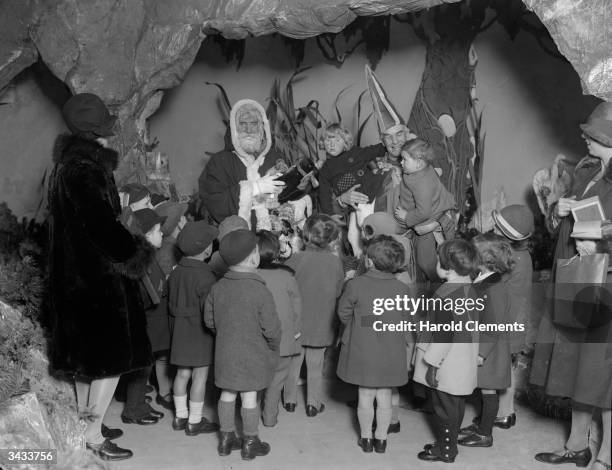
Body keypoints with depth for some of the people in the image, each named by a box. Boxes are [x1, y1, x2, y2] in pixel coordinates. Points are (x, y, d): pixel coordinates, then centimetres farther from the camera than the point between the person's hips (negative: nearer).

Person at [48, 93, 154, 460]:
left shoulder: (68, 163, 10)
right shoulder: (85, 170, -21)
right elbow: (104, 226, -24)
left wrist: (124, 205, 16)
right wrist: (141, 249, -11)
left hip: (76, 275, 10)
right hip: (99, 278, -10)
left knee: (88, 357, 21)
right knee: (113, 358, 1)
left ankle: (84, 423, 33)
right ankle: (92, 435, 10)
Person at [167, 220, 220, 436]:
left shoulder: (175, 273, 2)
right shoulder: (205, 277, -20)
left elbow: (171, 303, 10)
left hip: (180, 329, 7)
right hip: (200, 331, -7)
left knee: (182, 373, 16)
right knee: (200, 375, 4)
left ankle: (180, 416, 26)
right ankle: (195, 421, 13)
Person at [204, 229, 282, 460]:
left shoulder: (218, 287, -5)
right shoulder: (260, 291, -21)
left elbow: (209, 320, 5)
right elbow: (271, 328, -17)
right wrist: (274, 348, 1)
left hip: (225, 352, 5)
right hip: (253, 354, -4)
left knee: (227, 393, 16)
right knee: (249, 396, 7)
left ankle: (226, 437, 29)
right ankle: (250, 443, 22)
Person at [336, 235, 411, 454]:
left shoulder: (355, 285, -16)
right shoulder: (402, 289, -11)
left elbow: (344, 313, -4)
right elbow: (405, 320, 1)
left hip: (363, 351, -1)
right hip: (391, 353, 2)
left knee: (365, 396, 12)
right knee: (385, 396, 14)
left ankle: (366, 438, 27)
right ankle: (381, 439, 27)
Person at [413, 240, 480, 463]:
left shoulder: (446, 295, -24)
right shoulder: (470, 290, 4)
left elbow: (443, 335, -23)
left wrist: (432, 364, -16)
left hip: (447, 367, -9)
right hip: (463, 364, 9)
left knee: (444, 407, 6)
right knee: (455, 405, 19)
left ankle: (445, 450, 19)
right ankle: (449, 443, 33)